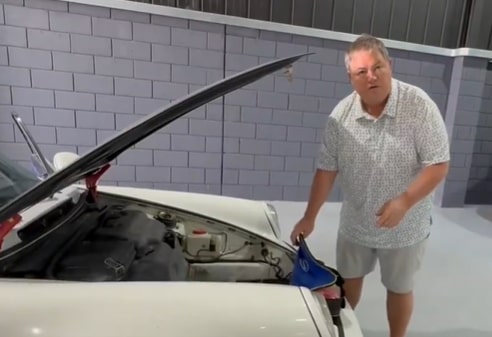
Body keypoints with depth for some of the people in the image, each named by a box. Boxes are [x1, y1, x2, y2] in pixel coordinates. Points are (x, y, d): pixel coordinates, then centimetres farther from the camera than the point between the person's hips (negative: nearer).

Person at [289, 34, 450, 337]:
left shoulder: (419, 106, -18)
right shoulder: (341, 115, -11)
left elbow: (439, 164, -15)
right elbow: (327, 168, -7)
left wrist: (404, 202, -29)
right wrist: (310, 217, -8)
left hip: (406, 226, -2)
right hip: (355, 222, 3)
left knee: (399, 288, 18)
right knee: (349, 279, 21)